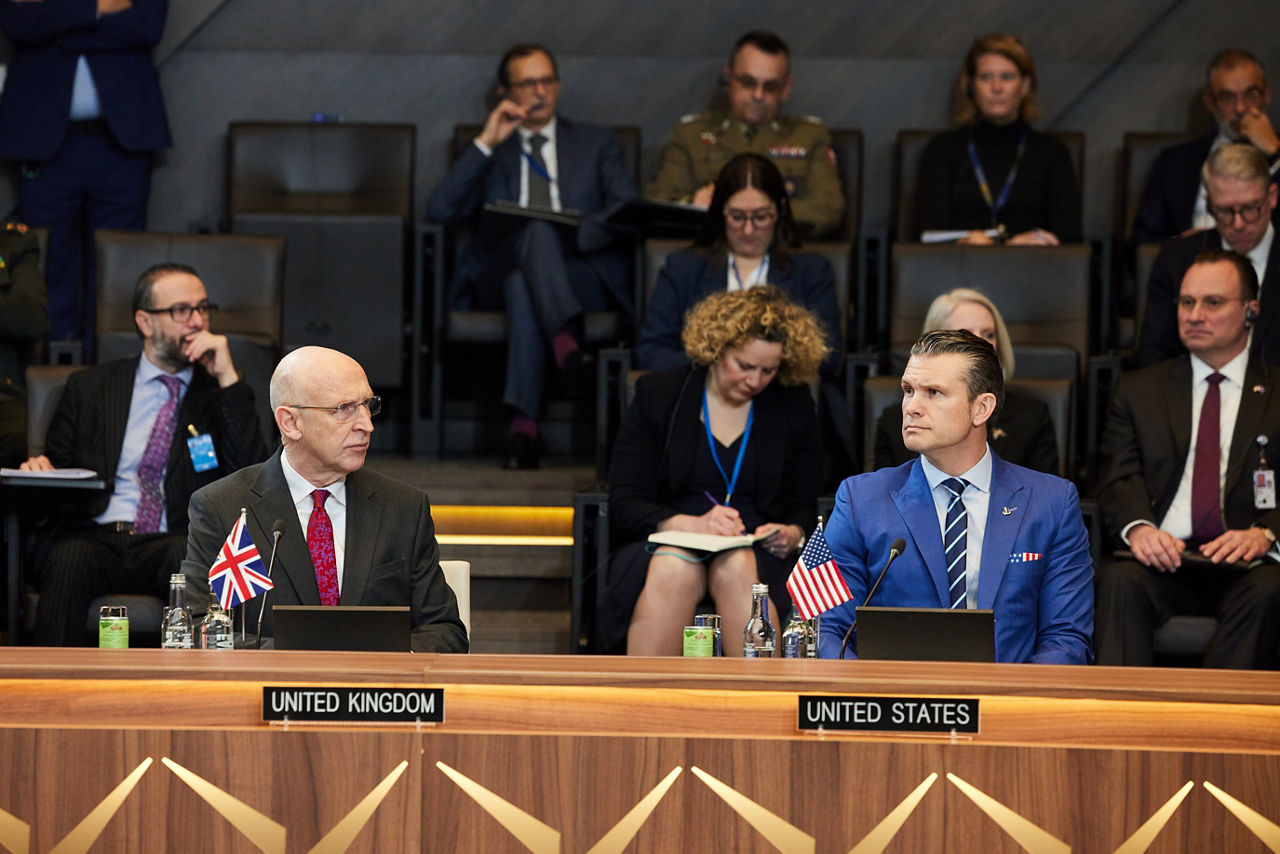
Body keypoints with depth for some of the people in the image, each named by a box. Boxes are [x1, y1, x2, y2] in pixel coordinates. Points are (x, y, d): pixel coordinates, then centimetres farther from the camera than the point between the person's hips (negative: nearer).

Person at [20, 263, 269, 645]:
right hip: (93, 537, 1)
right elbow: (57, 466, 19)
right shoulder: (90, 386, 20)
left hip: (173, 542, -1)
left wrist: (228, 377, -3)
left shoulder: (220, 393, 17)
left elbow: (251, 476, 1)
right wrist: (40, 469, -7)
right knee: (70, 559, -34)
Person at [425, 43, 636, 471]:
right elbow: (439, 210, 5)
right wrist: (486, 143, 0)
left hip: (582, 272, 0)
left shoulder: (597, 143, 24)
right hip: (501, 276, 0)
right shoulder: (488, 151, 23)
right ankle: (564, 335, -58)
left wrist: (576, 232, -13)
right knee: (533, 231, -38)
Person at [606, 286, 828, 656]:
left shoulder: (793, 406, 10)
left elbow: (803, 506, 13)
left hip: (755, 553, 1)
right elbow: (624, 505, -1)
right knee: (674, 569, -37)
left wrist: (792, 535, -12)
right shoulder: (657, 396, 5)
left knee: (737, 568, -35)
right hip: (663, 545, -1)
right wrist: (693, 525, -19)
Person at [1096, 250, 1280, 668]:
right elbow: (1118, 481, 8)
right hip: (1162, 556, 1)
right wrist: (1138, 527, -16)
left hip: (1246, 567, -1)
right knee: (1120, 580, -32)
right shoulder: (1138, 390, 20)